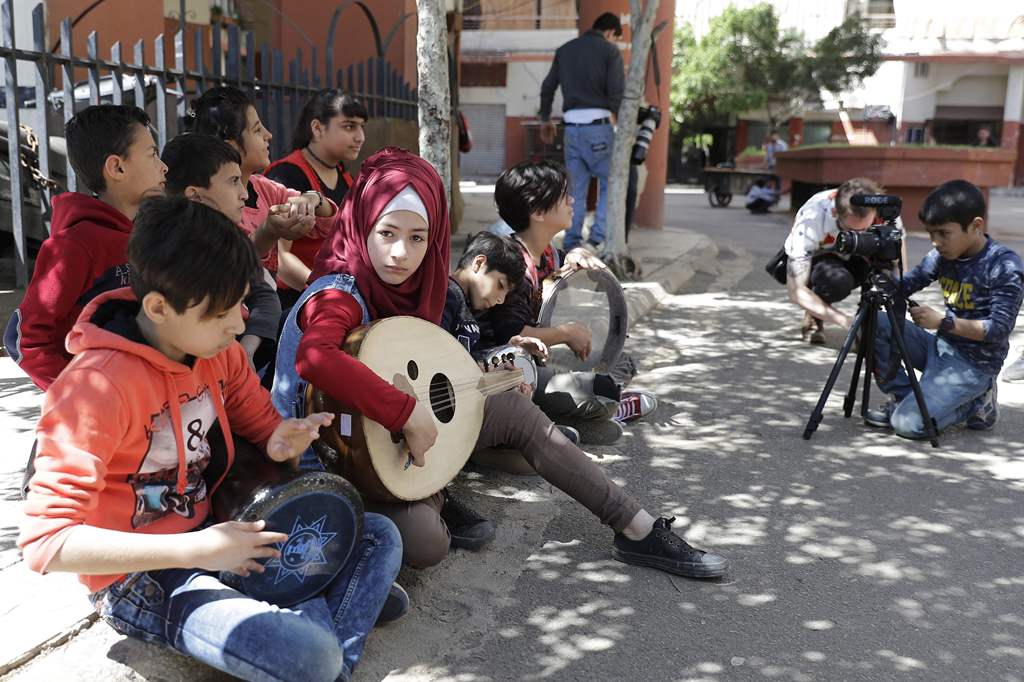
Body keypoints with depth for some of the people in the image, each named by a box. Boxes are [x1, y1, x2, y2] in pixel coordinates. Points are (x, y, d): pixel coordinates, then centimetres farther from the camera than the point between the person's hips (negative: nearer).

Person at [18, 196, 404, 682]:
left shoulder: (218, 350, -3)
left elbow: (261, 423, 13)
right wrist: (195, 549, -30)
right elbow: (45, 541, -26)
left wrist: (280, 442, -13)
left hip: (212, 531, 8)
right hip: (138, 577, -8)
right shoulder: (95, 386, -25)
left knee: (379, 537, 1)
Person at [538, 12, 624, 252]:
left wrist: (545, 120, 30)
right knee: (610, 185, 7)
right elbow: (617, 92, -12)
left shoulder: (565, 50, 14)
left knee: (576, 189, 10)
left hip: (572, 127, 5)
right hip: (598, 126, -5)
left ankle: (571, 246, 8)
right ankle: (597, 238, -6)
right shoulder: (610, 50, -1)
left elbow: (547, 88, 17)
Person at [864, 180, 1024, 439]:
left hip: (972, 365, -7)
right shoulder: (942, 255, 1)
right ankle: (901, 398, 3)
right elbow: (904, 286, 1)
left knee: (909, 424, -21)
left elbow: (1000, 328, -21)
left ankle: (977, 403, 5)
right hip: (940, 346, 7)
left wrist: (943, 321, -27)